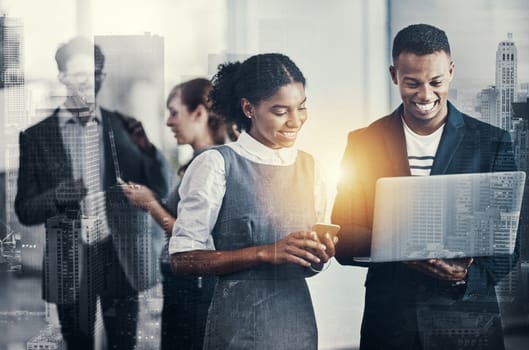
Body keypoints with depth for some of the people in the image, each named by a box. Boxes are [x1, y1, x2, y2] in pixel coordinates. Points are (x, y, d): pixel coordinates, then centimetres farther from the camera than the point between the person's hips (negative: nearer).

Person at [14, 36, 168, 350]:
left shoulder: (123, 127, 5)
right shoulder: (37, 136, 1)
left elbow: (159, 189, 6)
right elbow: (25, 211, 4)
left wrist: (146, 147, -12)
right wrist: (55, 198, -18)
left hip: (120, 257, 1)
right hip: (69, 264, 0)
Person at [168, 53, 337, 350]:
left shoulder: (308, 167, 8)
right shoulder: (217, 164, -9)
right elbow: (182, 258, -13)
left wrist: (320, 255, -6)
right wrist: (266, 253, -20)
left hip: (299, 322, 5)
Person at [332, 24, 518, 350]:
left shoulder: (493, 143, 0)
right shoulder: (363, 142, 2)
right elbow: (344, 242, 0)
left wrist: (468, 274, -20)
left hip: (468, 322, -1)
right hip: (388, 320, 1)